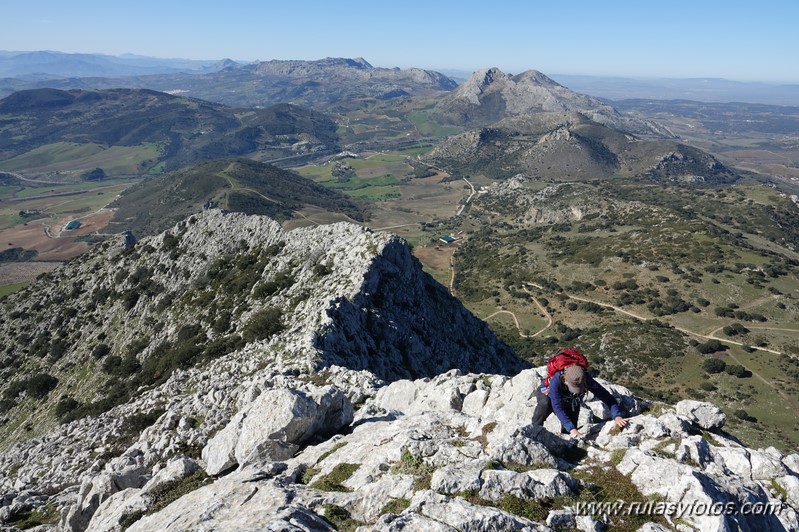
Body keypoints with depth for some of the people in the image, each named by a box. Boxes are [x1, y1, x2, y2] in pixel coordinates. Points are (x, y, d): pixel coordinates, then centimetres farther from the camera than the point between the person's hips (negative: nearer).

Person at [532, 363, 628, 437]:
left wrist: (617, 416, -49)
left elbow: (606, 397, -34)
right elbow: (558, 408, -45)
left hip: (570, 404, 3)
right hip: (549, 395, -3)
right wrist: (572, 429, -52)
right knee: (545, 403, -37)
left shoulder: (586, 380, -36)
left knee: (568, 433, -6)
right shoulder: (556, 381, -45)